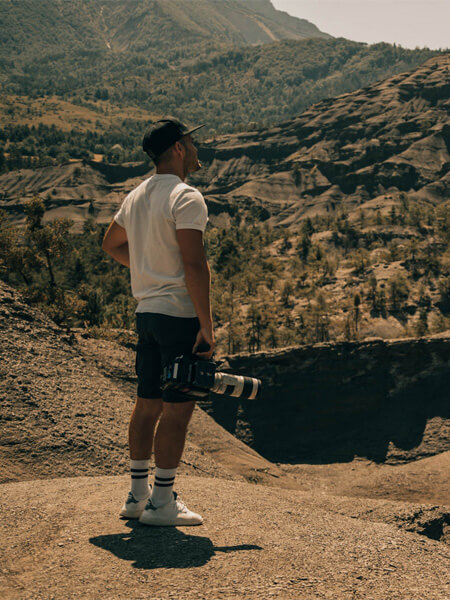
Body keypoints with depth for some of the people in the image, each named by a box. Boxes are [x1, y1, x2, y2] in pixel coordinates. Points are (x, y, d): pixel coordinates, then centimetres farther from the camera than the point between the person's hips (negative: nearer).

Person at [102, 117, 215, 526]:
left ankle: (138, 494, 21)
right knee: (178, 408, -3)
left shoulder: (137, 196, 13)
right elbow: (195, 266, -20)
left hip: (146, 311, 9)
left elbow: (111, 244, 28)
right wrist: (206, 325, -18)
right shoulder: (186, 197, -13)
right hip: (180, 313, -9)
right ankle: (162, 503, 2)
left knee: (148, 405, 14)